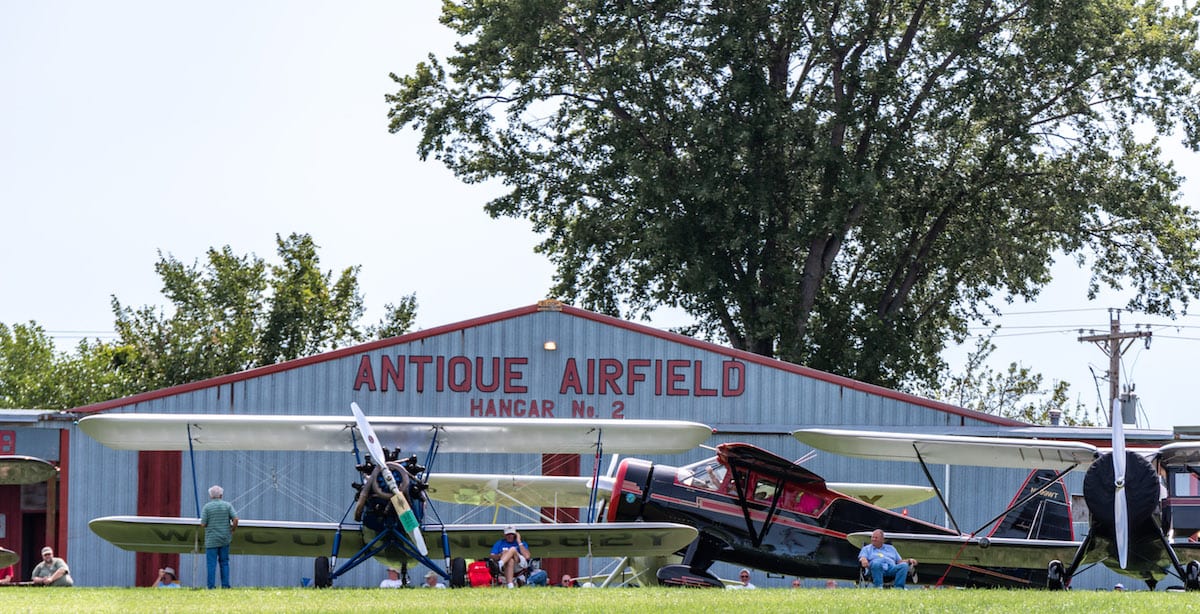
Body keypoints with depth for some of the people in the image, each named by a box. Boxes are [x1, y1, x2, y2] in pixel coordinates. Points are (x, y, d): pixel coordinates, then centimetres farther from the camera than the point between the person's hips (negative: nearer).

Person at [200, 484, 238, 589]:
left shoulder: (207, 506, -5)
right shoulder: (227, 505, 2)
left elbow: (203, 524, -9)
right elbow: (235, 519, -6)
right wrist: (232, 532, 7)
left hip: (211, 540, -2)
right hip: (225, 539, 2)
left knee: (211, 563, -1)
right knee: (224, 562, 10)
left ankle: (211, 585, -4)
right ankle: (225, 584, 7)